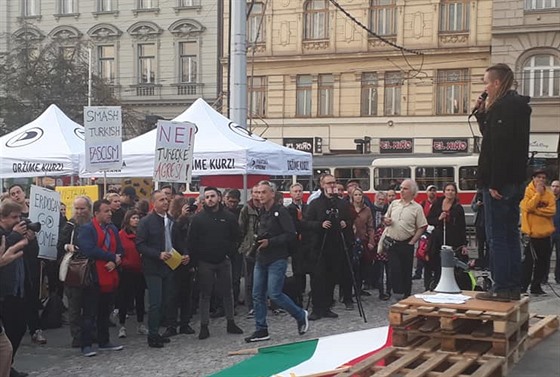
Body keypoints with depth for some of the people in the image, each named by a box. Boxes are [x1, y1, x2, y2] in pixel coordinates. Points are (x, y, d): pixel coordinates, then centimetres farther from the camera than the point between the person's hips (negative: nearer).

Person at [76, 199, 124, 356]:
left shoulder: (113, 229, 13)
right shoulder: (86, 229, -10)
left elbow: (120, 250, 12)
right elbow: (89, 250, -23)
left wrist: (114, 262, -10)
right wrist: (112, 257, -16)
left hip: (110, 277, 7)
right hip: (94, 277, -7)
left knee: (105, 312, 15)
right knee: (90, 313, -2)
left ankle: (104, 342, 25)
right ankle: (86, 345, 4)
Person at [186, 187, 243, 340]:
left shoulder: (229, 217, 3)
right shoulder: (198, 218, -2)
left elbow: (236, 237, 8)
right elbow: (191, 240, -1)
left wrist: (230, 252, -2)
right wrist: (196, 257, -6)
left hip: (223, 260, 2)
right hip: (205, 262, -2)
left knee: (227, 292, 8)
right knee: (205, 294, 3)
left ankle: (230, 323, 19)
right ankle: (204, 326, 8)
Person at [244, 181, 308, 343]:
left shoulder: (280, 211, -11)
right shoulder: (262, 213, 13)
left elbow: (291, 235, -17)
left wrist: (270, 242, -18)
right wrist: (258, 240, 6)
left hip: (277, 260, -8)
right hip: (261, 259, 8)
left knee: (274, 294, -10)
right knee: (258, 295, 6)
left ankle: (301, 316, 12)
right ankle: (261, 330, 14)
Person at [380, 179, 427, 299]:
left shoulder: (417, 208, -2)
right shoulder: (394, 204, 10)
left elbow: (422, 227, -4)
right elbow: (386, 219, 20)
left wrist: (412, 242, -9)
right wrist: (386, 221, -4)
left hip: (406, 244, -2)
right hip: (391, 243, 2)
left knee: (406, 271, 5)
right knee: (394, 269, -6)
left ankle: (406, 296, 14)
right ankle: (398, 293, -2)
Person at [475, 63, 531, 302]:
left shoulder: (503, 107, -14)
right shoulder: (517, 106, 17)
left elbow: (501, 146, -22)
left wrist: (495, 183, -24)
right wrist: (483, 115, 13)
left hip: (500, 182, -10)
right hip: (514, 182, 10)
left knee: (497, 237, -5)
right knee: (510, 235, 12)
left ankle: (502, 289, -3)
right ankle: (513, 288, 17)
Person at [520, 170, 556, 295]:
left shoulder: (549, 194, 7)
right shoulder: (527, 192, -4)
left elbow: (552, 211, -5)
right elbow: (528, 207, -19)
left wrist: (536, 210, -14)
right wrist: (538, 193, -15)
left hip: (545, 233, 5)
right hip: (532, 233, -5)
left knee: (543, 261, 8)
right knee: (529, 261, -4)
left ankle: (536, 286, 18)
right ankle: (523, 286, 1)